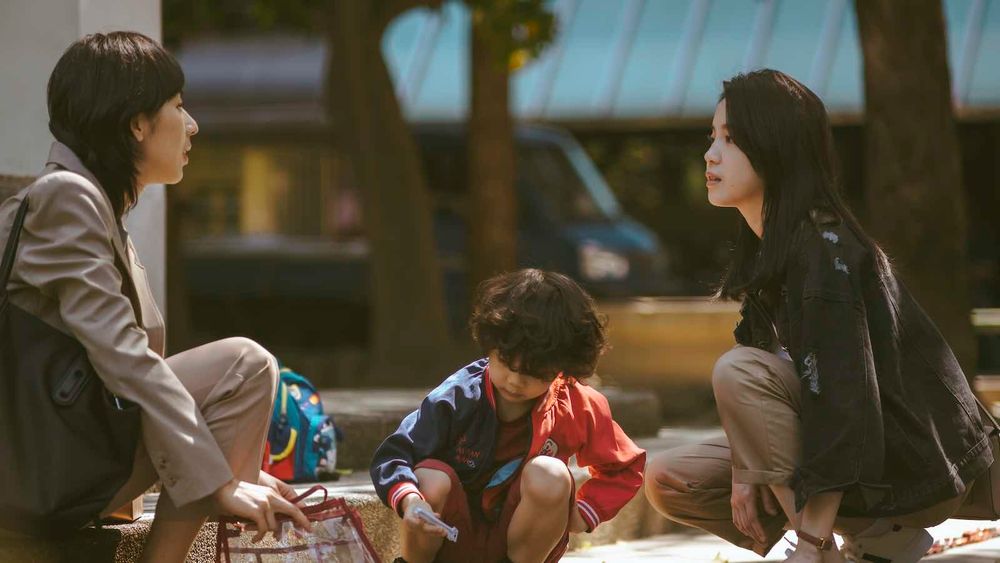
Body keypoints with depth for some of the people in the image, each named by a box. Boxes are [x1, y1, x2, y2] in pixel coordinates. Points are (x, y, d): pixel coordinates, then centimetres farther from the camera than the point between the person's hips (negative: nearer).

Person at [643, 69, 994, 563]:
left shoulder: (823, 249, -22)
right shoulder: (766, 245, 7)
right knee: (668, 481, 4)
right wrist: (747, 463, -9)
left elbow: (844, 392, -28)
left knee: (736, 372, -24)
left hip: (913, 470, -9)